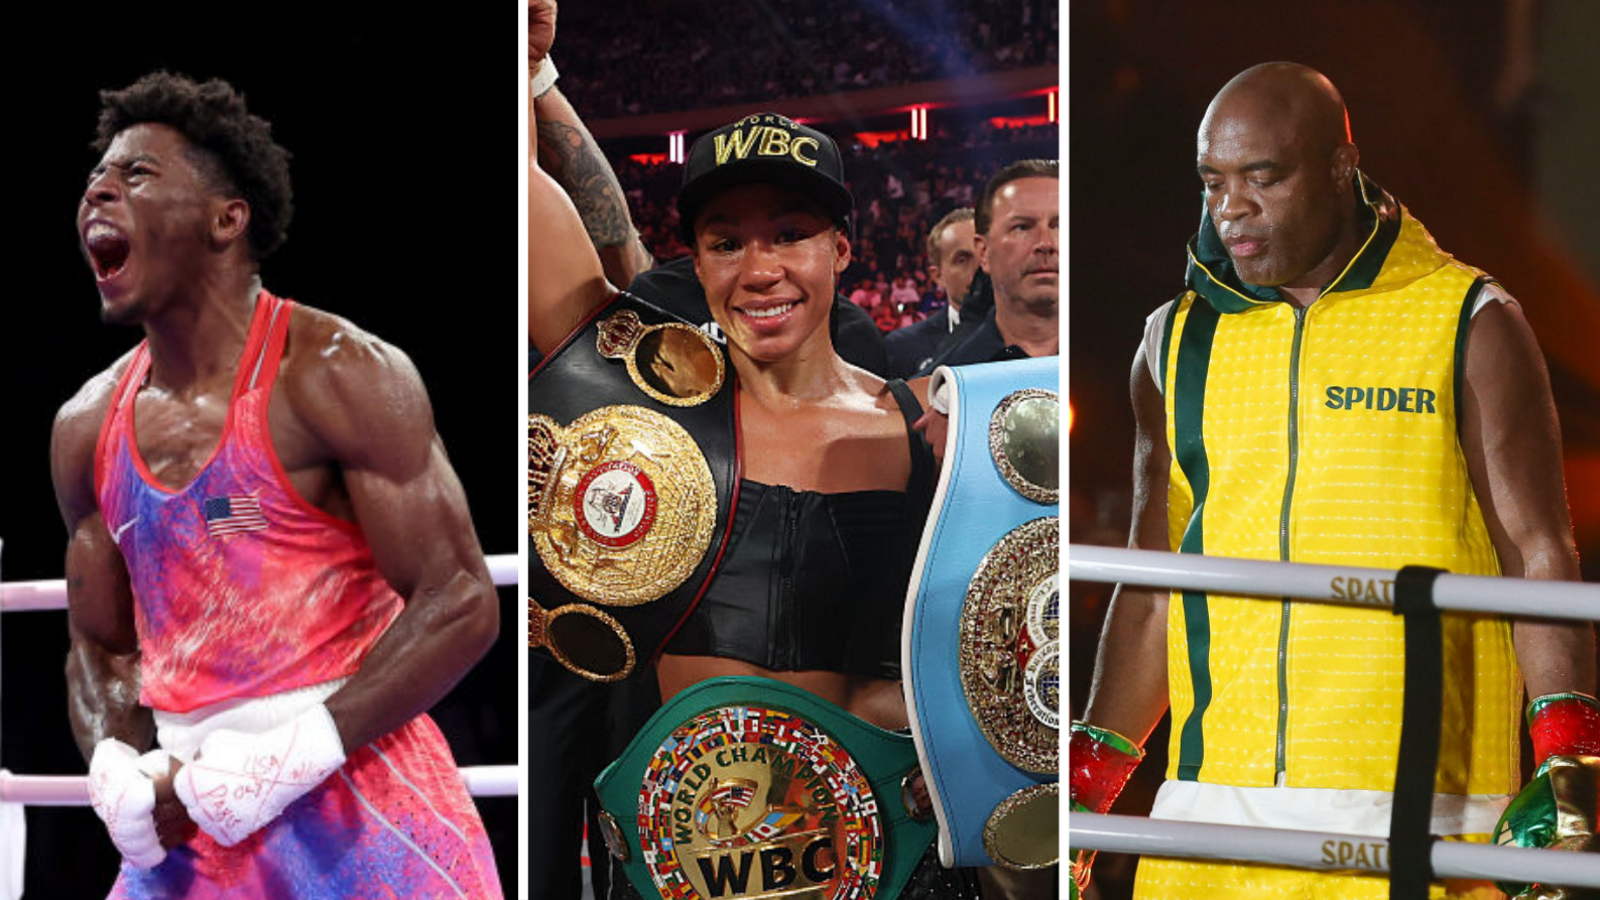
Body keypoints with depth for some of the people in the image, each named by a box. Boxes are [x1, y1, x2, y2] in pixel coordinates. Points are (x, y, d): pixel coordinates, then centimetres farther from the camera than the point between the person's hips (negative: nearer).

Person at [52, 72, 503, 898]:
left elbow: (461, 604, -12)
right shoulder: (88, 428, 12)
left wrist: (293, 758, -18)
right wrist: (119, 768, -3)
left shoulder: (335, 377, -7)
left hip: (360, 814, -5)